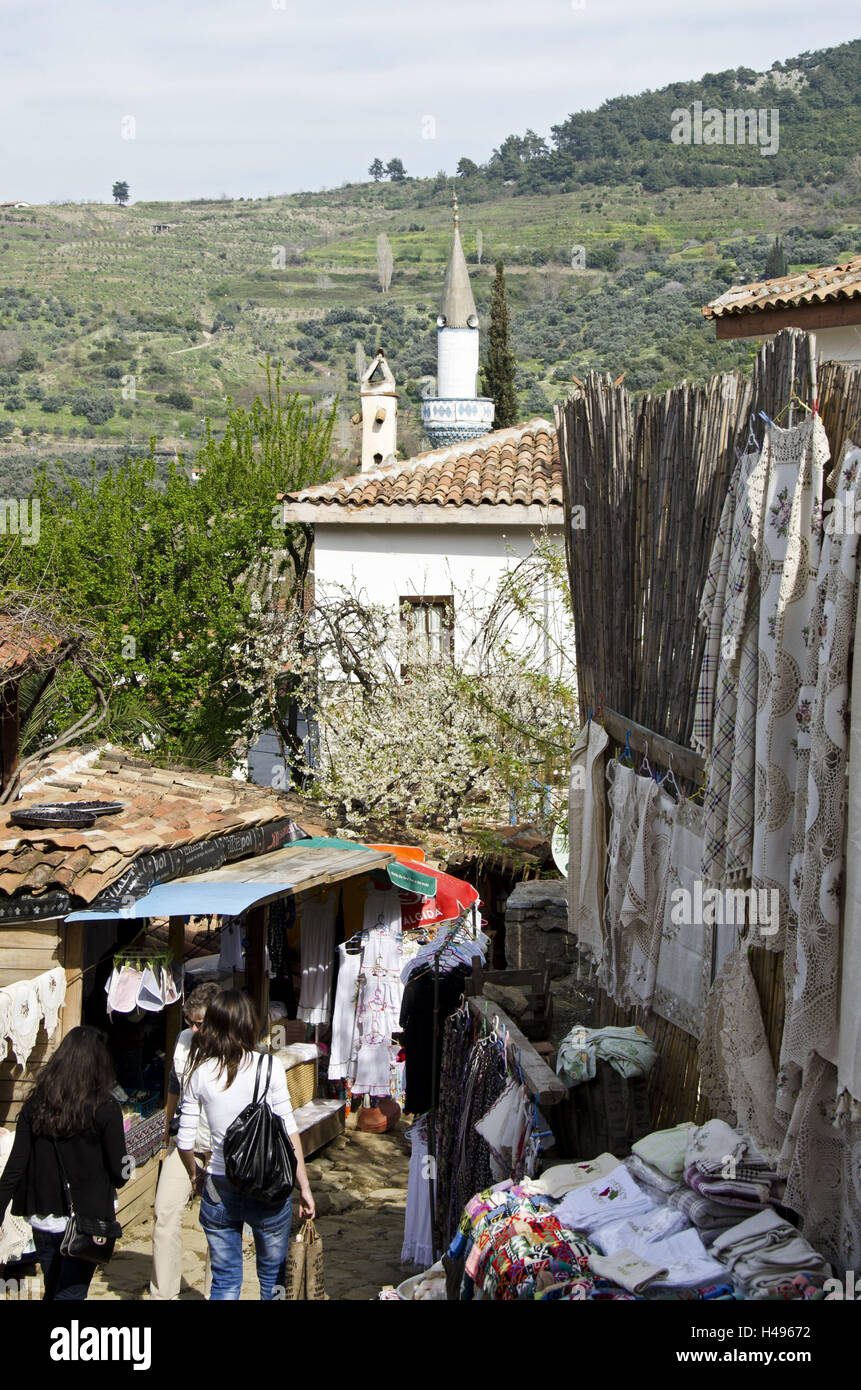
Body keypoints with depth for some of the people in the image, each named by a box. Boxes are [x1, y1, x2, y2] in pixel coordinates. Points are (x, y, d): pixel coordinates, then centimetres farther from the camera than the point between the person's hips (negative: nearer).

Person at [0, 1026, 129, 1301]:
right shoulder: (104, 1108, -13)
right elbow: (119, 1171, -9)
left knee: (53, 1291, 22)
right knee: (70, 1294, 2)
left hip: (43, 1219, 4)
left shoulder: (35, 1103, -3)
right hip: (87, 1220, -4)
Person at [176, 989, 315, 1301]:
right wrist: (304, 1187, 0)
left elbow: (185, 1140, 1)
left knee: (224, 1282, 12)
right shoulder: (268, 1067, -8)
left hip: (218, 1190, 1)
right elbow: (289, 1131, -8)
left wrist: (195, 1175, 20)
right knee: (272, 1277, 16)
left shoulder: (199, 1072, -3)